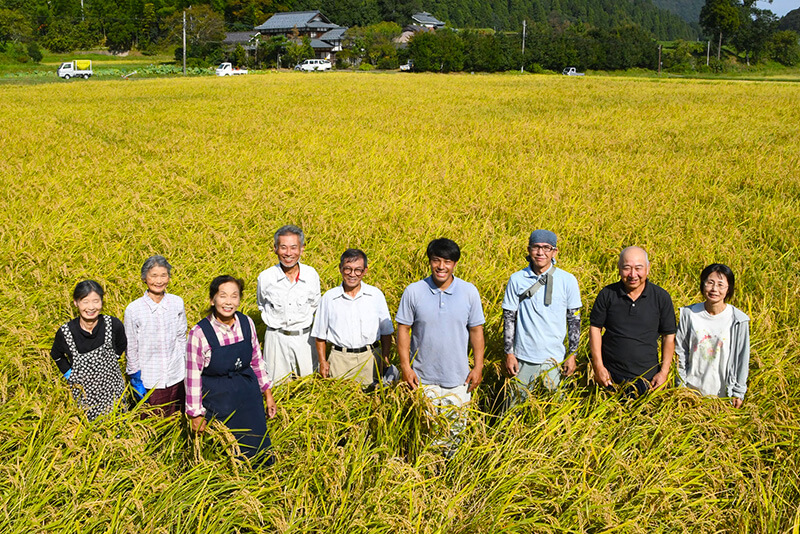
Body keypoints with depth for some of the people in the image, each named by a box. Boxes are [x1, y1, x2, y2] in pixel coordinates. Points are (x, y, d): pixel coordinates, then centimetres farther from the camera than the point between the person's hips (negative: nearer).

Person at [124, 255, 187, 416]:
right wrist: (136, 379, -1)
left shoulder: (177, 303, -1)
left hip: (176, 378, 3)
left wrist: (186, 368, 10)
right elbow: (131, 347, -2)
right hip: (149, 381, -2)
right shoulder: (133, 309, -9)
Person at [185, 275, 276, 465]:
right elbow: (193, 376, -11)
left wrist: (267, 393, 11)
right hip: (218, 399, -4)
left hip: (249, 395, 4)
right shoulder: (199, 333, -18)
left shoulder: (246, 323, -5)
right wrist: (196, 414, -6)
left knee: (260, 454, 13)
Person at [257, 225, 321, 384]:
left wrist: (302, 320, 10)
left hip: (304, 337, 1)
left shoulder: (312, 275, -8)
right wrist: (277, 323, 9)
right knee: (277, 385, 7)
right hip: (276, 338, -1)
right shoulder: (265, 277, -11)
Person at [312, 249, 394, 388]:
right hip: (340, 358, 0)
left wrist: (385, 358, 4)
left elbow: (386, 332, 10)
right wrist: (322, 361, 4)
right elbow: (320, 334, 9)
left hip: (370, 357, 0)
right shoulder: (329, 297, 3)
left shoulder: (376, 295, 4)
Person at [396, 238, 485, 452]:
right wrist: (405, 366, -7)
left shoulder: (469, 292, -3)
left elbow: (476, 330, 4)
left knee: (455, 427, 10)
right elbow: (403, 329, -1)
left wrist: (478, 366, 1)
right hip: (423, 378, -1)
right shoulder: (413, 292, -6)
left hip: (458, 378, 1)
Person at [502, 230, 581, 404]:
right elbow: (509, 319, 3)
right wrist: (509, 353, 0)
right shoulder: (517, 279, -2)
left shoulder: (567, 280, -3)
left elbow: (574, 319, 3)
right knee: (515, 404, 6)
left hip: (553, 358, 0)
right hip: (523, 357, 0)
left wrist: (572, 355, 2)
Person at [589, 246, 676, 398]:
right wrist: (598, 366, -4)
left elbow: (669, 336, 4)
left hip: (647, 378, 0)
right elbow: (595, 328, 2)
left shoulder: (661, 297, -2)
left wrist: (664, 371, -1)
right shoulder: (607, 294, -3)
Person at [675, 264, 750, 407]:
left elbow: (742, 358, -2)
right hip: (692, 389, 2)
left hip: (723, 393, -1)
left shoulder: (738, 320, -10)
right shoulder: (689, 314, -5)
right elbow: (681, 353, 2)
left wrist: (738, 392, -1)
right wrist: (681, 386, 1)